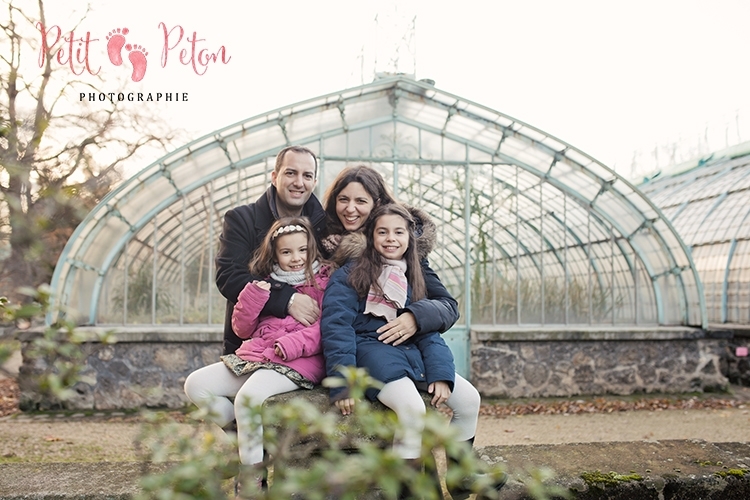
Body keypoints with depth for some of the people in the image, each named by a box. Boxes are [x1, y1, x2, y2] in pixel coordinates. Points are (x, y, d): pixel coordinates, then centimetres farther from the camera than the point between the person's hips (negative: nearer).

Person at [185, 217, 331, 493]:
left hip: (298, 363, -7)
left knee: (248, 396, -33)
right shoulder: (266, 283, 19)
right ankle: (245, 437, -3)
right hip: (254, 356, 8)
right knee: (195, 385, -5)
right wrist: (253, 295, -1)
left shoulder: (323, 280, 3)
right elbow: (242, 330, 16)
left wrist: (293, 343, -24)